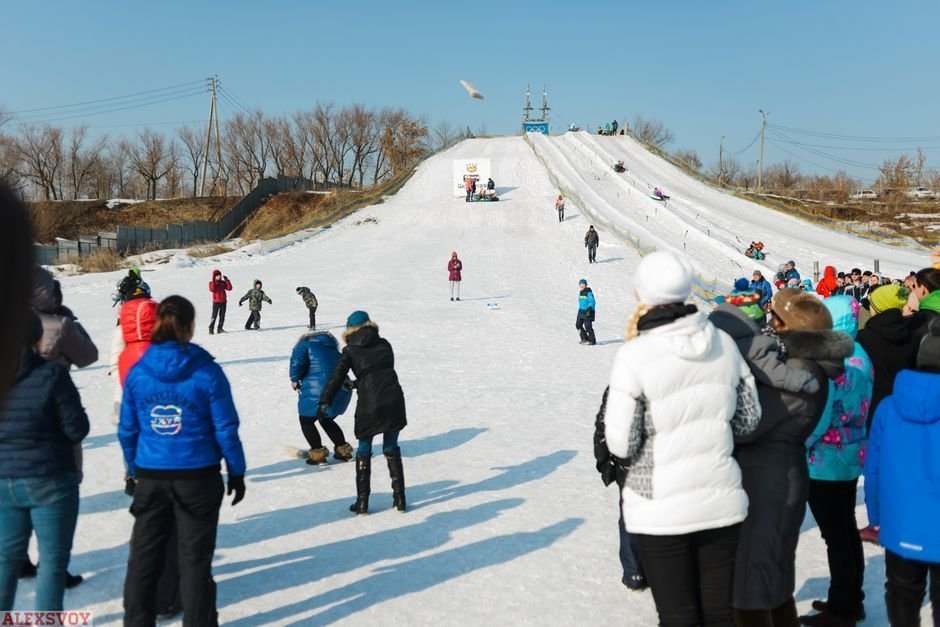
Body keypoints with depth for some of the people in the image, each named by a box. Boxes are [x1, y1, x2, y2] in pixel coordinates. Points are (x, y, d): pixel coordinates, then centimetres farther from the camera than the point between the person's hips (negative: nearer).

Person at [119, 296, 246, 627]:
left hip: (150, 478, 3)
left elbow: (127, 430, 3)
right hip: (198, 477, -2)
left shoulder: (137, 372, -3)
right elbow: (225, 429, -9)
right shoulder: (207, 372, -12)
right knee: (194, 558, 8)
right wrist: (236, 472, 3)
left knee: (143, 556, 15)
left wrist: (136, 470, 17)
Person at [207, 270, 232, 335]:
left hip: (223, 301, 4)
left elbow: (229, 288, -2)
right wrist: (214, 282, -22)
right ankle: (211, 329, -6)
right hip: (216, 301, -4)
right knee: (214, 315, -9)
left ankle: (220, 328, 12)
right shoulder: (212, 283, 1)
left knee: (222, 316, 5)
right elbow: (212, 289, -18)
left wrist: (227, 280, -7)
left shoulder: (223, 283, 9)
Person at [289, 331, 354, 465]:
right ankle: (343, 450, 31)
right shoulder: (333, 350, 29)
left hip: (318, 390, -7)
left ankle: (318, 453, 12)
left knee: (306, 421, 15)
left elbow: (297, 362, -9)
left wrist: (295, 380, 8)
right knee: (326, 420, 30)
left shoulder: (305, 345, 10)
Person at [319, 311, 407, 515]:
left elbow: (336, 378, -2)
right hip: (393, 400, 2)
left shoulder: (350, 351, 4)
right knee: (391, 449, 15)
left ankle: (362, 502, 12)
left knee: (364, 451, 13)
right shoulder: (384, 344, 12)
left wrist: (324, 402, 0)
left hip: (369, 403, -2)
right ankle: (399, 498, 15)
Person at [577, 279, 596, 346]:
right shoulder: (581, 292, 13)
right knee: (578, 324, 6)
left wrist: (589, 308, -32)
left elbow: (592, 302, -20)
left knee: (588, 326, -9)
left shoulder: (589, 292, -14)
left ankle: (592, 340, 2)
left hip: (588, 312, -9)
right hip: (581, 311, 9)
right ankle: (584, 339, 18)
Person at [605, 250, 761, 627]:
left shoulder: (635, 355, -16)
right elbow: (748, 419, 8)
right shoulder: (724, 343, -1)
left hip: (662, 511, -4)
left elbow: (621, 445, -13)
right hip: (723, 501, 4)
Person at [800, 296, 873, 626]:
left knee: (835, 538, 3)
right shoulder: (861, 357, 3)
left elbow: (817, 420, -23)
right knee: (848, 531, 19)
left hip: (826, 461, -9)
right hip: (853, 455, 9)